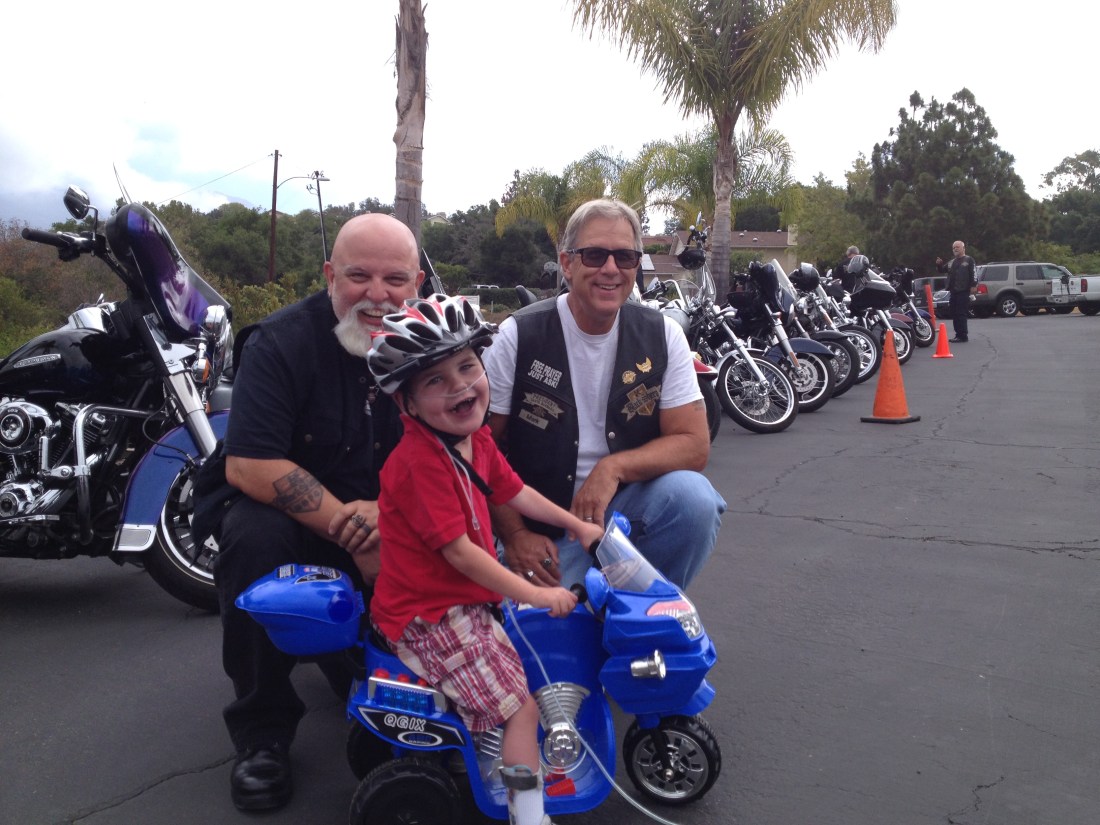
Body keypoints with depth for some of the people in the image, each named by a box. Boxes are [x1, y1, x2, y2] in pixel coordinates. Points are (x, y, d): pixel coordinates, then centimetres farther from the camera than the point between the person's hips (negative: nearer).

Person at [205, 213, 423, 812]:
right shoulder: (282, 341, -17)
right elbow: (247, 467, -24)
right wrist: (352, 533, -30)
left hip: (394, 522, 3)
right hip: (287, 511, -3)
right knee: (253, 537, -32)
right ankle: (262, 730, -12)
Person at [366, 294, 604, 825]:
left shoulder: (476, 439, 3)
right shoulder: (422, 460, -27)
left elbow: (514, 492, 16)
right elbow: (458, 550, -26)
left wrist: (578, 525, 17)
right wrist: (535, 595, -22)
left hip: (464, 598, 10)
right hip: (428, 617, -9)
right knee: (521, 706, -9)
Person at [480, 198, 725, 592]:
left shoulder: (662, 335, -3)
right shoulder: (517, 336, -8)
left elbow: (693, 445, -7)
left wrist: (613, 467, -22)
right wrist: (515, 536, -10)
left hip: (627, 507, 3)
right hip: (543, 528, -2)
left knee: (693, 496, -26)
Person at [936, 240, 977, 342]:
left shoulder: (969, 260, 0)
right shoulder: (951, 262, 21)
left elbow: (973, 273, -8)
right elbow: (943, 269, 28)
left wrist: (973, 285, -17)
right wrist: (939, 265, 7)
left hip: (963, 291, -8)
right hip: (953, 291, 8)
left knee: (961, 314, -12)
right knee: (954, 314, 9)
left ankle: (963, 336, -11)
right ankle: (958, 334, 16)